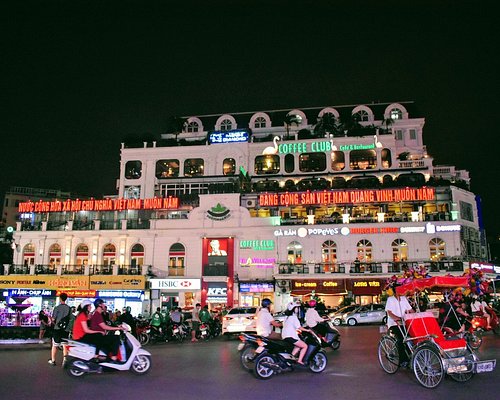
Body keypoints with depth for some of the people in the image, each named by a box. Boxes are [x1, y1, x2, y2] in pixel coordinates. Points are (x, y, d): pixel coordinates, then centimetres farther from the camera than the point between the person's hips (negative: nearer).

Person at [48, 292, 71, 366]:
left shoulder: (57, 308, -9)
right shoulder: (69, 308, 1)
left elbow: (53, 319, -9)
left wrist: (55, 323, 12)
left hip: (57, 329, -2)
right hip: (66, 329, 2)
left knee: (54, 345, 9)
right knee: (65, 345, 6)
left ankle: (53, 360, 17)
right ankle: (65, 360, -3)